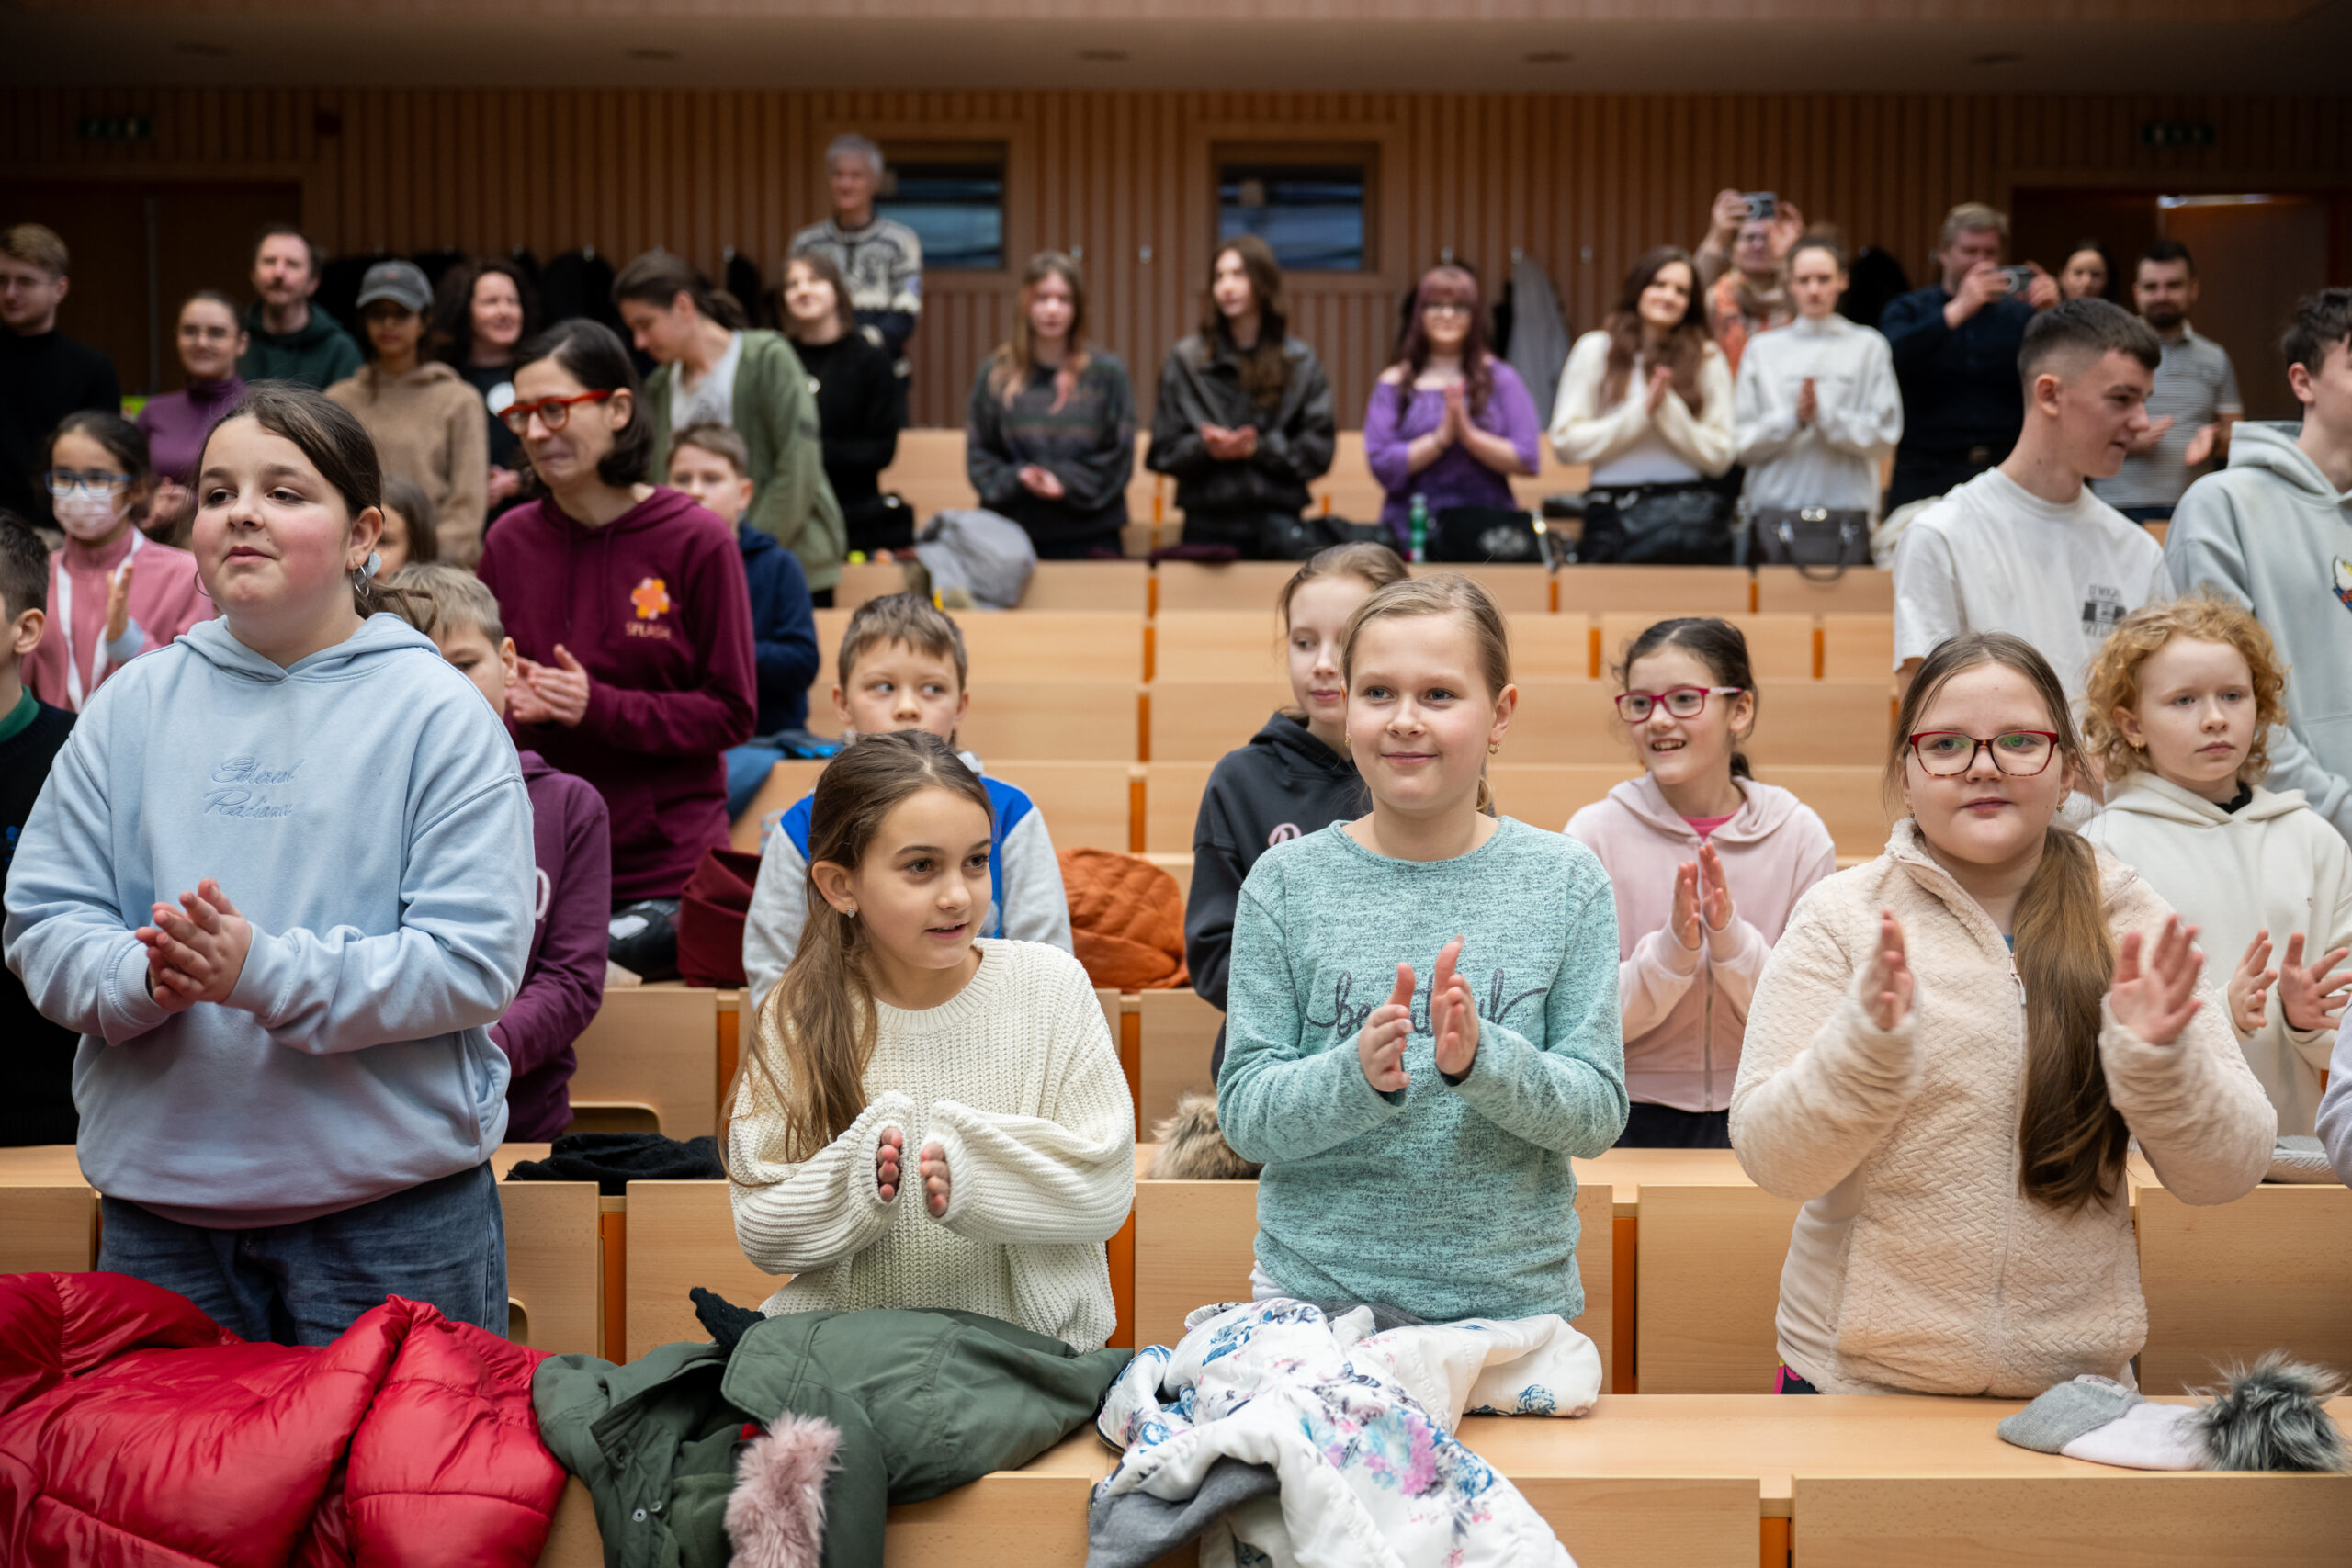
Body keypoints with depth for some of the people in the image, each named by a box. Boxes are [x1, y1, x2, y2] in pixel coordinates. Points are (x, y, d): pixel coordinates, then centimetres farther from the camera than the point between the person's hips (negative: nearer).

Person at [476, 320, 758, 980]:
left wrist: (599, 707, -17)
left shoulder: (696, 540, -6)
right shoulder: (510, 539, 6)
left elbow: (732, 713, -5)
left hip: (667, 868, -3)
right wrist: (507, 706, -9)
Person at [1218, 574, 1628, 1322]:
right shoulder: (1287, 881, -4)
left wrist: (1481, 1061, -23)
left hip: (1513, 1301, 0)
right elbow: (1243, 1113, -6)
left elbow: (1600, 1113, -5)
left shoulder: (1565, 880, -3)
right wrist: (1356, 1075, -25)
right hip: (1313, 1294, 0)